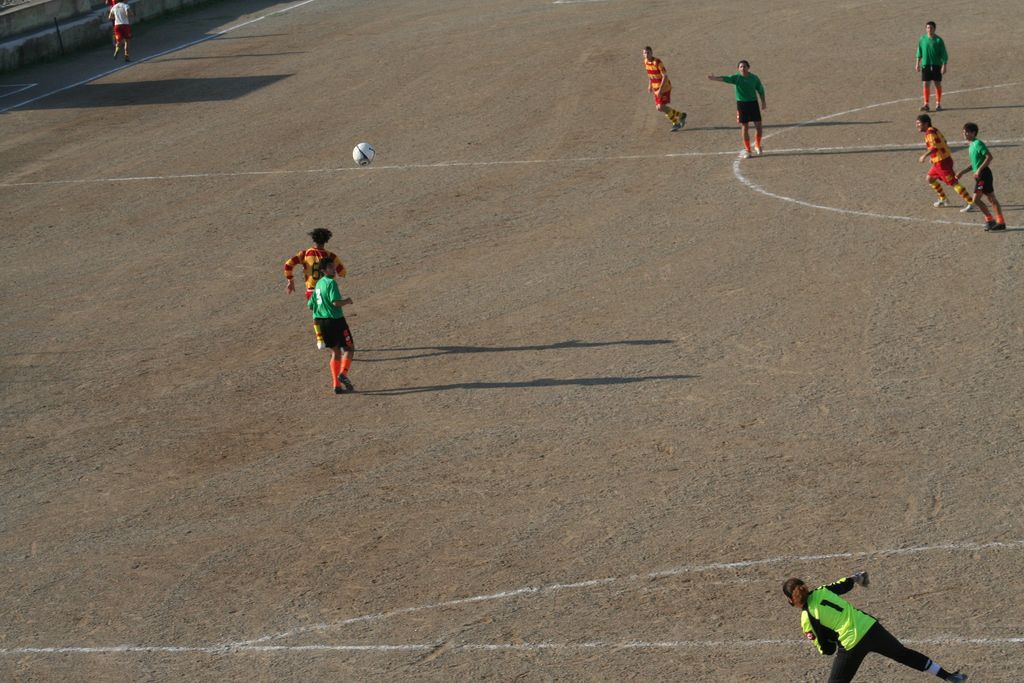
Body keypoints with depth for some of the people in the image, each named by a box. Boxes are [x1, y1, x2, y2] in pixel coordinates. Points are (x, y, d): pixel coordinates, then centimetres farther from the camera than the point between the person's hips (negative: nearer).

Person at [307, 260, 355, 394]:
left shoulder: (318, 284, 14)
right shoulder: (331, 283, -12)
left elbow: (310, 306, 19)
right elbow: (336, 302, -24)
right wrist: (347, 301, -6)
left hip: (321, 321, 8)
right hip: (335, 319, -8)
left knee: (335, 352, 13)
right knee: (349, 348, 6)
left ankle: (337, 385, 7)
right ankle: (343, 373, -15)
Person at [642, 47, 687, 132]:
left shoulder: (657, 62, -23)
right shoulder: (645, 62, 2)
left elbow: (665, 76, -22)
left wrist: (660, 89, -27)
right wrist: (650, 85, 15)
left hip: (664, 87, -8)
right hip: (656, 88, 8)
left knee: (661, 107, -13)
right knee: (659, 107, 4)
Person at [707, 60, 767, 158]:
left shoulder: (754, 78, -1)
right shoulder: (736, 78, -8)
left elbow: (760, 90, 12)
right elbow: (725, 79, -25)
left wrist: (763, 102, 13)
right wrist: (714, 78, -43)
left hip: (753, 103, 1)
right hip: (741, 103, -1)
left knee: (758, 126, 0)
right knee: (745, 127, 4)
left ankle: (757, 146, 22)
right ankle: (747, 149, 15)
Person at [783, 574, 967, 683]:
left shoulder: (807, 620, -7)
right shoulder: (821, 591, 4)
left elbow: (826, 649, -2)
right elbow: (845, 584, 19)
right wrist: (857, 577, 40)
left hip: (851, 646, -5)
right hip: (870, 627, 6)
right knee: (904, 653, 22)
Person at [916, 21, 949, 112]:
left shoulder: (938, 40, -6)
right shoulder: (922, 39, 2)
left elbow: (944, 54, -5)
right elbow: (919, 53, 12)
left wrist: (944, 66, -11)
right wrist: (917, 64, 10)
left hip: (936, 65, -2)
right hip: (925, 65, 2)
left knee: (938, 84, 4)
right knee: (926, 84, 0)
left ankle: (938, 104, 14)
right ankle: (926, 104, 5)